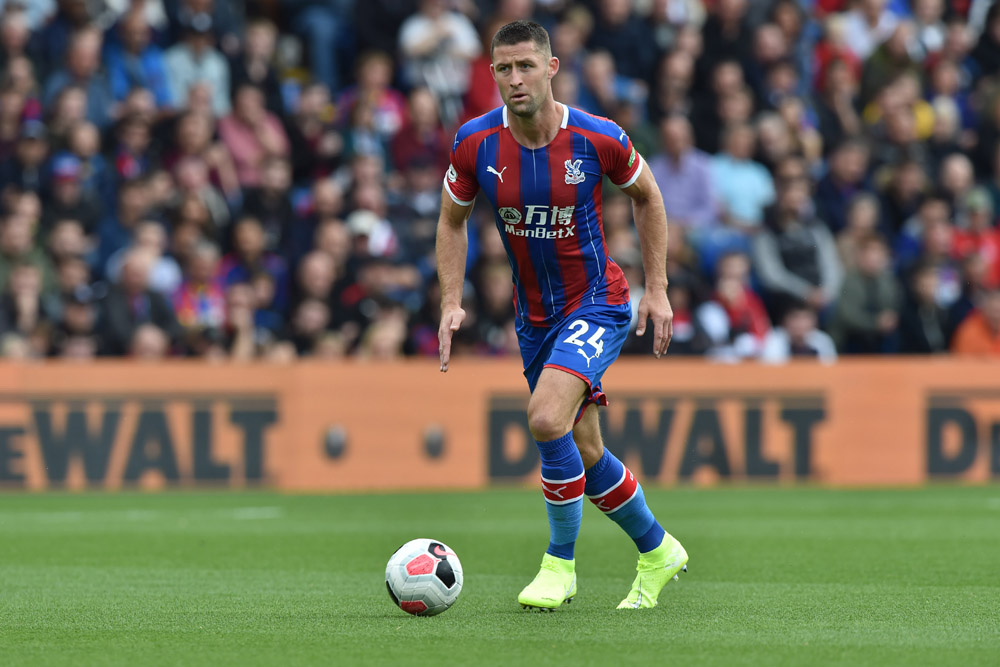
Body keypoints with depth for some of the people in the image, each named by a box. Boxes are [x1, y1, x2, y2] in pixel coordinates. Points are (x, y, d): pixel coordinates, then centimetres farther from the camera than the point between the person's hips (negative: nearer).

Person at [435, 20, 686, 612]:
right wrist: (452, 304, -5)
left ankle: (560, 564, -9)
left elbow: (647, 196, 3)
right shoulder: (475, 143, -11)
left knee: (547, 418, -25)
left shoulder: (597, 139, -17)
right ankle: (657, 551, 33)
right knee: (583, 453, 10)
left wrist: (658, 289, 1)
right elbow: (453, 221, 6)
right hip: (534, 314, 4)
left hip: (597, 302, -4)